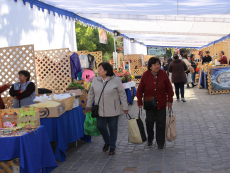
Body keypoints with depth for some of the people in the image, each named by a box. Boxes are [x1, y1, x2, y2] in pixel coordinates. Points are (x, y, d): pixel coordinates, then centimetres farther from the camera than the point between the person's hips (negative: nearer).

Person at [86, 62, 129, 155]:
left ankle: (112, 147, 22)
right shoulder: (95, 80, 2)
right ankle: (107, 142, 33)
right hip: (100, 110, 3)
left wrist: (125, 107, -4)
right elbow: (91, 93, 13)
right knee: (100, 126, 5)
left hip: (113, 110, -3)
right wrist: (89, 105, 14)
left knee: (113, 128, 5)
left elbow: (122, 94, -4)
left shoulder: (116, 80, -9)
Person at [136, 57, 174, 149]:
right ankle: (150, 139, 31)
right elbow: (140, 90, 0)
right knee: (149, 121, 5)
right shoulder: (145, 75, -6)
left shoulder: (163, 74, -4)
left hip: (161, 104, 0)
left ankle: (160, 143, 15)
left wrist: (170, 100, 4)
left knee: (160, 123, 3)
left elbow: (169, 88, 4)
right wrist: (140, 102, 0)